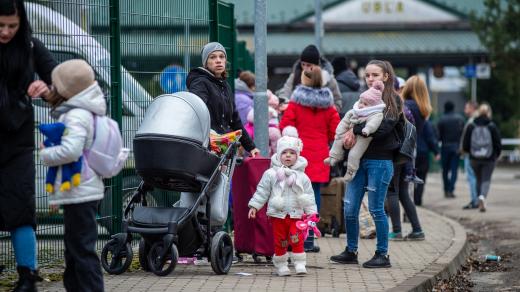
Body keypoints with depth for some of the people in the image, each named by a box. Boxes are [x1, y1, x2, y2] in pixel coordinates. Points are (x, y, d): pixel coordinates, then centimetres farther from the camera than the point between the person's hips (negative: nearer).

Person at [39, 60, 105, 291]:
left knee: (82, 248, -9)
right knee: (74, 246, 19)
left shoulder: (76, 116, -17)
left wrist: (45, 154, -13)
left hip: (79, 192, -11)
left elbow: (70, 150, -29)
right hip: (82, 191, 11)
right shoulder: (86, 112, 15)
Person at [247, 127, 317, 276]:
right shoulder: (271, 174, 1)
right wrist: (254, 206, 1)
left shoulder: (302, 177, 4)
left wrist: (311, 212, 2)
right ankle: (281, 265, 15)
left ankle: (300, 264, -2)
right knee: (280, 241, 4)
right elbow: (262, 191, 5)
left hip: (296, 214, 0)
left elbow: (309, 196, 7)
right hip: (278, 214, 0)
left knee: (297, 239, -9)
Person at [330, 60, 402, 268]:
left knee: (376, 209, -2)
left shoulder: (393, 100, -4)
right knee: (350, 208, 5)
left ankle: (382, 254, 8)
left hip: (380, 161, -6)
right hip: (359, 159, 6)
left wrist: (355, 130, -13)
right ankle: (351, 251, 17)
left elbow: (382, 129, -16)